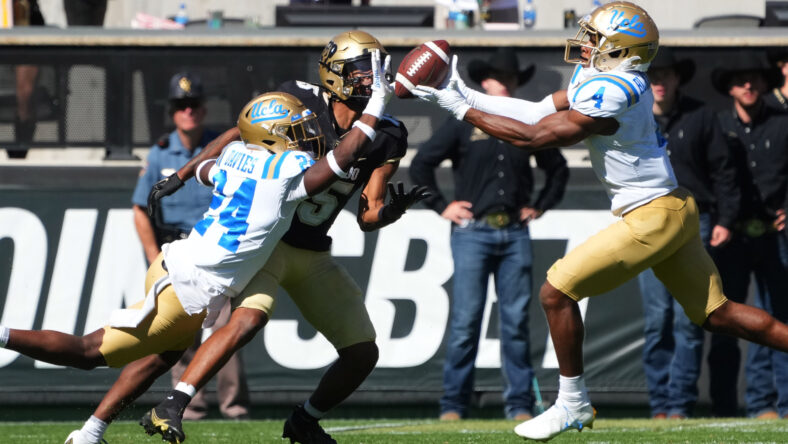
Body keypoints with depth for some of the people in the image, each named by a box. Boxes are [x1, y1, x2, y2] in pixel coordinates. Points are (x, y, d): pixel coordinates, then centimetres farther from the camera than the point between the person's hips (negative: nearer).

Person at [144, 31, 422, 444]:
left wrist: (388, 212, -26)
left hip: (313, 255, 6)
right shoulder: (298, 102, -14)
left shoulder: (385, 138, -4)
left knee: (362, 354, 4)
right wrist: (182, 175, 1)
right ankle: (172, 406, -30)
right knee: (250, 317, -32)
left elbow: (367, 216, -3)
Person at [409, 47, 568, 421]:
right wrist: (441, 206, 1)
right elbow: (420, 165, 5)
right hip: (473, 232, -3)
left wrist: (540, 207, 16)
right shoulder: (462, 124, 4)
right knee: (465, 319, -6)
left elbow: (558, 169, 26)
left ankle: (519, 403, 3)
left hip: (515, 233, 3)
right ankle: (453, 404, -1)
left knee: (516, 320, -1)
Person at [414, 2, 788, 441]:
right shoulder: (596, 78, 8)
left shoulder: (611, 92, -20)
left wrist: (465, 110, -13)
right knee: (718, 314, 13)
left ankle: (574, 404, 7)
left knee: (557, 292, -4)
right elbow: (542, 113, 8)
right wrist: (469, 96, 4)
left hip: (652, 218, -10)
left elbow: (535, 137, -18)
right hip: (676, 209, 10)